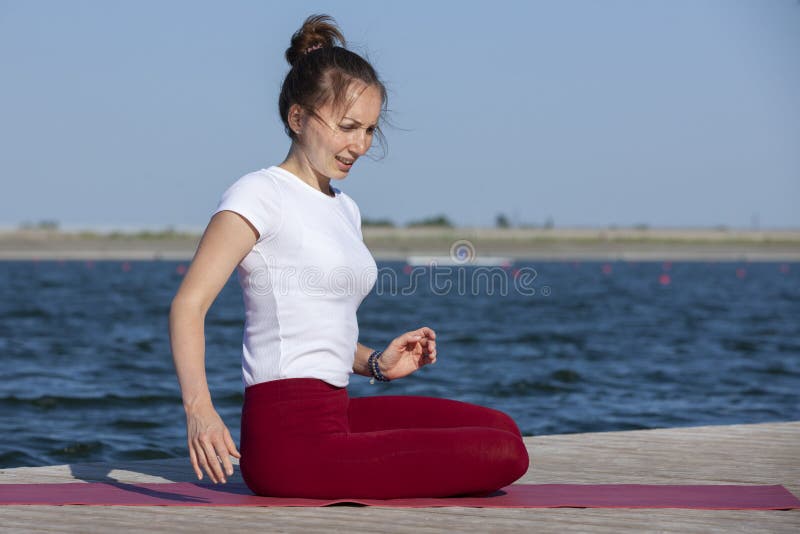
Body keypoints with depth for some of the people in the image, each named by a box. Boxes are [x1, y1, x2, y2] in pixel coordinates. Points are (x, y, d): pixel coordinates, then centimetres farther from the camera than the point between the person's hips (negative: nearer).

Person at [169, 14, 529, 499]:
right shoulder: (261, 195, -7)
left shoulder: (345, 209, 19)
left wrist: (377, 363, 7)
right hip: (292, 438, -9)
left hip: (335, 412, 9)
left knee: (500, 427, 20)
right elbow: (189, 303, -18)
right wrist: (199, 408, -32)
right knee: (505, 456, -13)